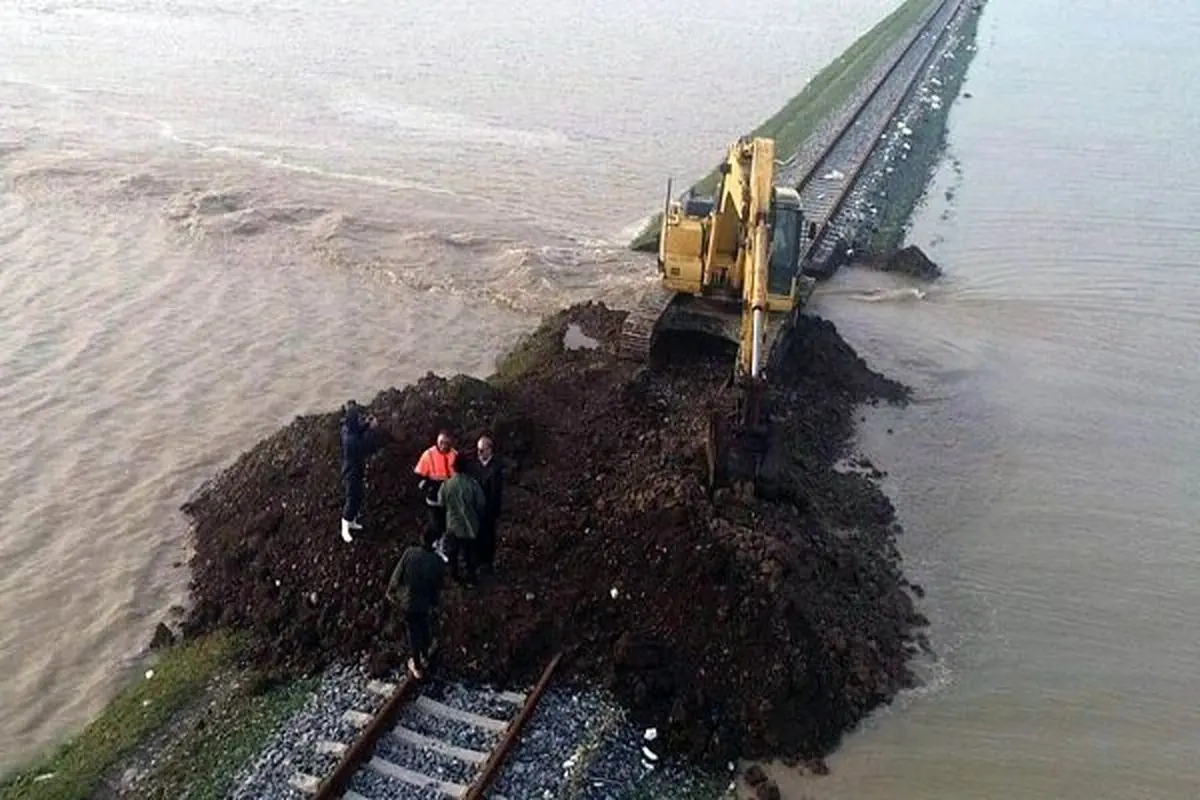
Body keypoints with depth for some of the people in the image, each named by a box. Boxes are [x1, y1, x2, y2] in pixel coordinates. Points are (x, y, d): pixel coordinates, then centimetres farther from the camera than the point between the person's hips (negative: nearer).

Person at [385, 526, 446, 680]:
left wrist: (390, 591, 6)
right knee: (426, 629, 28)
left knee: (414, 632, 21)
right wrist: (435, 605, 8)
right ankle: (425, 657, 52)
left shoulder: (409, 552, -22)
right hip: (425, 604, -1)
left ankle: (417, 666, 37)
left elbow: (397, 575, -13)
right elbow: (437, 588, -10)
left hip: (406, 601, 1)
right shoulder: (438, 563, -22)